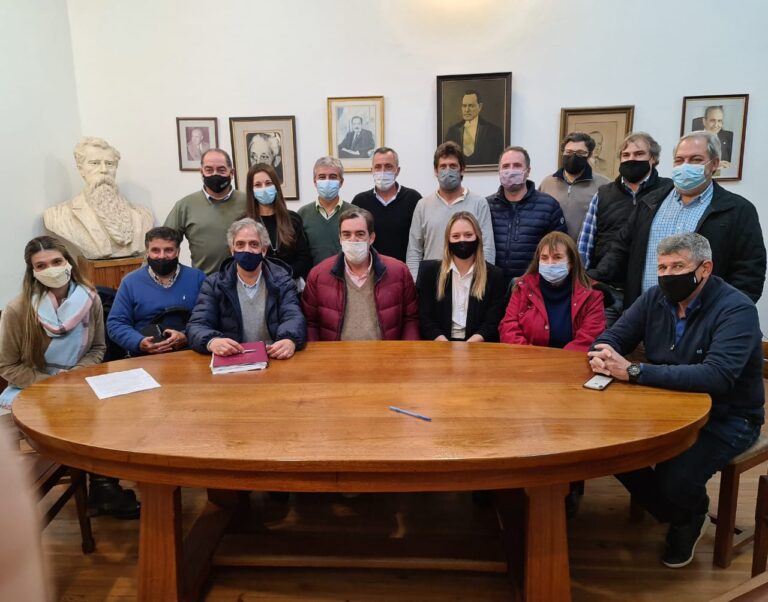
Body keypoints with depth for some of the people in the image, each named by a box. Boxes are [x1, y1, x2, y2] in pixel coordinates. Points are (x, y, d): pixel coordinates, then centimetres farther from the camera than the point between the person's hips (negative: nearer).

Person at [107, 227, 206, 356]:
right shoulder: (131, 282, 9)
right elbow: (116, 323, 8)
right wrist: (139, 343, -10)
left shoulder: (197, 278, 7)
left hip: (190, 352, -1)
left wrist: (187, 337, -15)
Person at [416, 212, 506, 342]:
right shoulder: (429, 270, 8)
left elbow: (493, 324, 0)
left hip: (478, 346, 0)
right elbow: (424, 319, 2)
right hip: (439, 347, 0)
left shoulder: (494, 275, 7)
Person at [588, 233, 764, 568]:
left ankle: (691, 518, 15)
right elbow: (611, 337, 0)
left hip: (725, 418, -5)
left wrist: (633, 371, -40)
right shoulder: (655, 299, 0)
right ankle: (674, 516, 14)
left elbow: (717, 376, -34)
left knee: (675, 478, -28)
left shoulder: (736, 310, -19)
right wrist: (602, 356, -27)